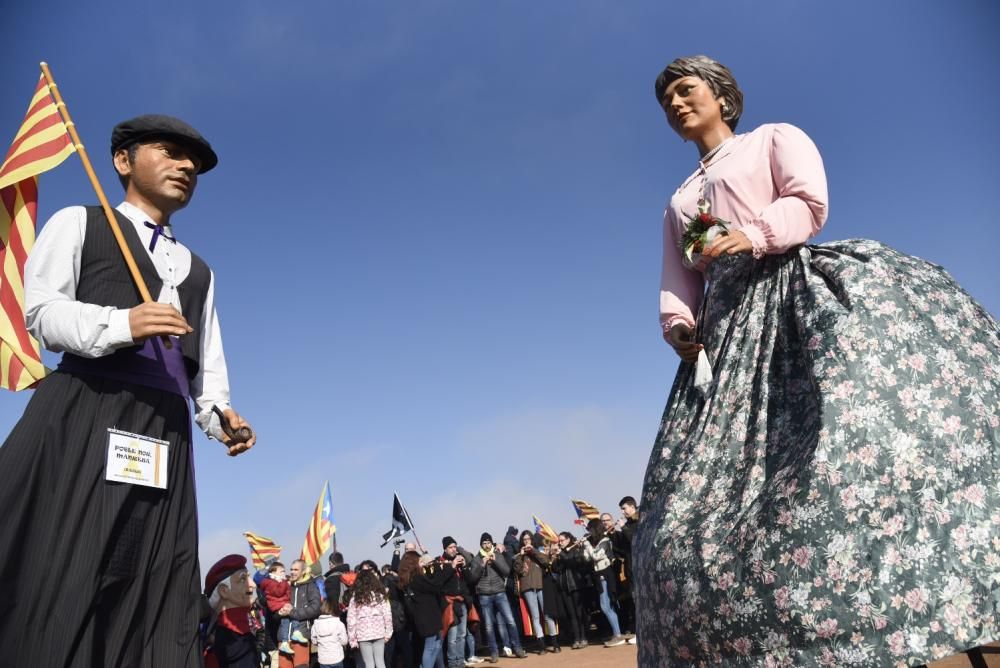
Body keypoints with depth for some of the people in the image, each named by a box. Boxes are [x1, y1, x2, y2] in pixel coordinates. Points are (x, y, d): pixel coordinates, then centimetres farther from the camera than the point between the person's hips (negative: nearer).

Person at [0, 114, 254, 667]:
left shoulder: (198, 270, 28)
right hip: (84, 410, -4)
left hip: (164, 428, 5)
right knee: (54, 577, -9)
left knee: (154, 591, 1)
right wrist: (120, 323, -20)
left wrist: (219, 413, -1)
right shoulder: (78, 222, 14)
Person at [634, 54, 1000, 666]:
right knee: (697, 505, -9)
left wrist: (751, 237, -19)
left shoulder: (776, 138, 20)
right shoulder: (677, 205, 33)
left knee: (861, 421, -30)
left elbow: (809, 202, 0)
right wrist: (678, 326, -2)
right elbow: (677, 283, 20)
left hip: (794, 289, -4)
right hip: (728, 323, 5)